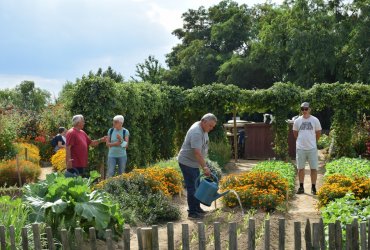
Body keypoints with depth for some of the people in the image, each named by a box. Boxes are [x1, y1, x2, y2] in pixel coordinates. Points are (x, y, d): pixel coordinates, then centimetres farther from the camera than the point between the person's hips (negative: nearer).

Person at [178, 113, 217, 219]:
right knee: (192, 187, -6)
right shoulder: (196, 133, -27)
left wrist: (204, 165, 21)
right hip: (187, 162, -10)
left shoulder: (203, 129, 6)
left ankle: (197, 208, 27)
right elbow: (197, 153, -32)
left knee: (197, 186, 16)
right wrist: (205, 167, -32)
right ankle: (192, 212, 1)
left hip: (194, 163, 10)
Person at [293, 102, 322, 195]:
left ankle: (313, 187, 9)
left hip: (312, 148, -1)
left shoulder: (315, 120, -1)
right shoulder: (297, 121, 3)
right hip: (300, 148, 1)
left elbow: (318, 133, 10)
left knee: (314, 168, 0)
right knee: (300, 168, 7)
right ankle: (301, 187, 16)